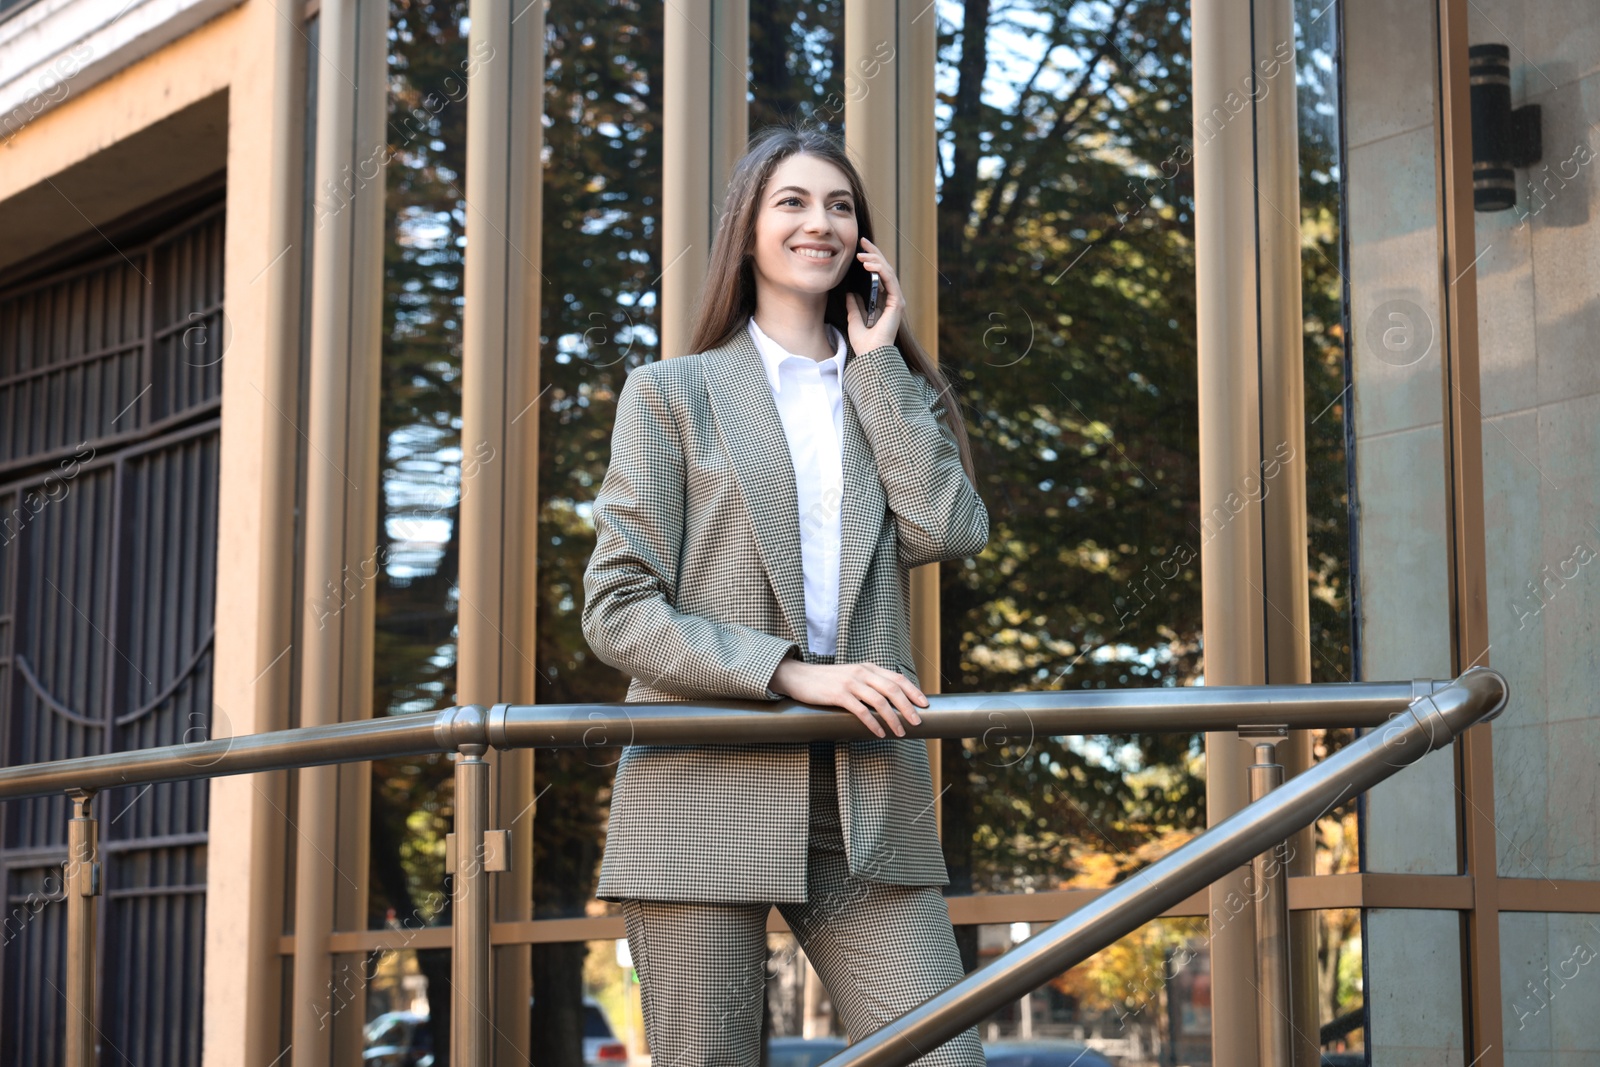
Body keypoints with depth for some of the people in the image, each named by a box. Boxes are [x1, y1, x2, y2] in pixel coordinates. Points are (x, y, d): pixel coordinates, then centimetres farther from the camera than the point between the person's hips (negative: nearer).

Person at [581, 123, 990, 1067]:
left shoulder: (894, 396, 20)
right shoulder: (673, 394, 9)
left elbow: (949, 532, -1)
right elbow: (617, 610, -2)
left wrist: (877, 361, 4)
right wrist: (794, 672, -13)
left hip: (866, 802, 3)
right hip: (705, 796, -2)